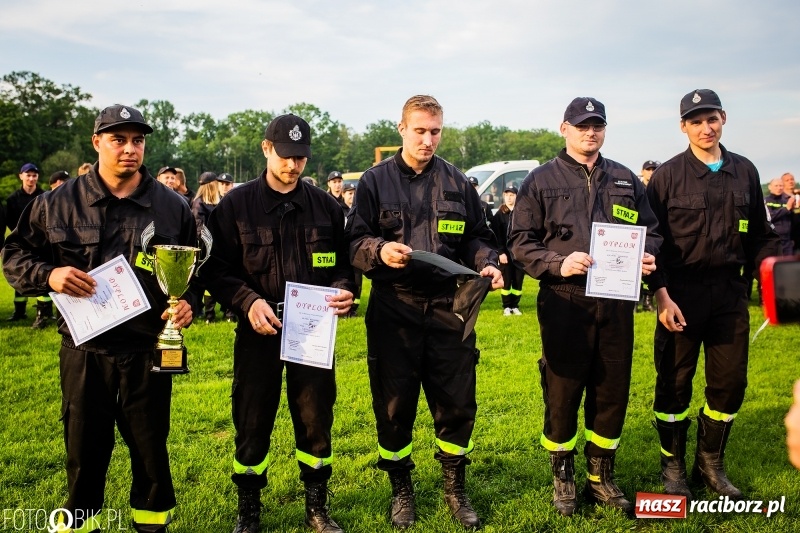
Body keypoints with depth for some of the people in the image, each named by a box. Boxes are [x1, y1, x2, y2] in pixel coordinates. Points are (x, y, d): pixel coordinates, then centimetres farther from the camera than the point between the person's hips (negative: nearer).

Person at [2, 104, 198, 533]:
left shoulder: (172, 207, 1)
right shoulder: (58, 203, 1)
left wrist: (188, 302, -10)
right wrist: (48, 275, -11)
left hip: (149, 349, 0)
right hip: (84, 349, 0)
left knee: (150, 446, 11)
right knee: (84, 448, 12)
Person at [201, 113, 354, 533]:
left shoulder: (325, 206, 5)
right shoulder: (235, 205, -1)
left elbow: (344, 261, 11)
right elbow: (215, 268, -3)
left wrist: (344, 289, -10)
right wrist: (247, 301, -18)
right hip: (257, 332, -1)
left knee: (316, 421, 9)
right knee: (252, 423, 8)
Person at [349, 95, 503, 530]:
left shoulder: (457, 182, 10)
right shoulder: (375, 180, 4)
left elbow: (477, 237, 14)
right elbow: (355, 241, -1)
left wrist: (486, 264, -6)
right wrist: (379, 250, -22)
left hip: (448, 307, 2)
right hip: (393, 310, -1)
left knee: (457, 403, 6)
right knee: (394, 406, 7)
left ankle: (455, 487, 27)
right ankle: (401, 489, 27)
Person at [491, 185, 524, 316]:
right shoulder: (499, 215, 2)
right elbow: (497, 235, -3)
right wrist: (501, 252, -11)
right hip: (506, 253, -2)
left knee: (518, 281, 6)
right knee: (506, 281, 3)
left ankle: (515, 306, 15)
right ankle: (506, 307, 10)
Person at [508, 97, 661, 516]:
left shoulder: (626, 180, 13)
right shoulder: (541, 180, 2)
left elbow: (650, 229, 18)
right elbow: (520, 242, -2)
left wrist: (648, 255, -4)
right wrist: (558, 263, -17)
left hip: (616, 303, 3)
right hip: (564, 304, -3)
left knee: (612, 392, 10)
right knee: (562, 394, 5)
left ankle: (601, 477, 28)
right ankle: (562, 478, 24)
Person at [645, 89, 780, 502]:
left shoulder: (745, 172, 9)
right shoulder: (668, 175, -2)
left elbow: (760, 236, 12)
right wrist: (661, 294, -12)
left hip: (730, 292, 4)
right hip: (681, 293, -3)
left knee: (730, 381, 7)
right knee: (675, 382, 5)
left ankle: (710, 463, 26)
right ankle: (673, 465, 21)